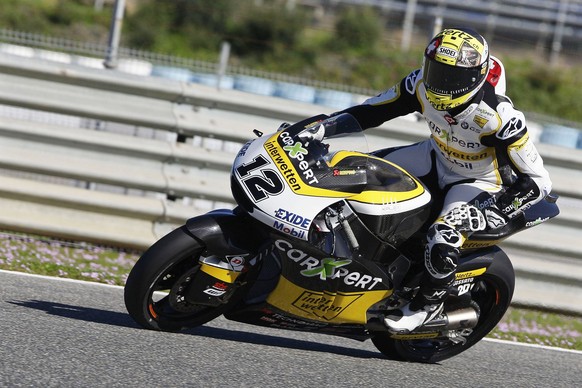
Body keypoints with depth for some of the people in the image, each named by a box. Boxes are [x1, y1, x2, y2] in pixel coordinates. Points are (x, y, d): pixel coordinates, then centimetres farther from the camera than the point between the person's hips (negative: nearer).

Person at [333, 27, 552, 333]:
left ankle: (428, 303, 0)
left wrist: (493, 214, -38)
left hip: (479, 182, -6)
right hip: (437, 160, 6)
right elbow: (370, 111, -6)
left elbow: (537, 180, -29)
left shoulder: (497, 116, -34)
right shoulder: (422, 86, -19)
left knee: (442, 243, -31)